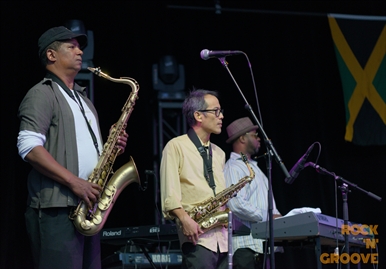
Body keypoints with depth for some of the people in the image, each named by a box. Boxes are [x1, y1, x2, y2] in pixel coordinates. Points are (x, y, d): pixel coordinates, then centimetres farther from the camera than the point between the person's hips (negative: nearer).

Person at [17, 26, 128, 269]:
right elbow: (28, 147, -16)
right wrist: (74, 182, -20)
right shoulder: (42, 94, -3)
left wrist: (112, 147, 9)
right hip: (57, 210, -9)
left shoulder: (83, 99, 25)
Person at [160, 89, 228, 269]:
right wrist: (184, 219, -23)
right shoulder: (176, 146, 1)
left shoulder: (218, 153, 23)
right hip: (197, 236, -7)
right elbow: (169, 193, -9)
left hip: (223, 238, 7)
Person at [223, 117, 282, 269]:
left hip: (264, 244, 9)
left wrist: (277, 216, 7)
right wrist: (268, 217, -15)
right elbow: (237, 205, -21)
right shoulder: (233, 167, -8)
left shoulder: (253, 166, 24)